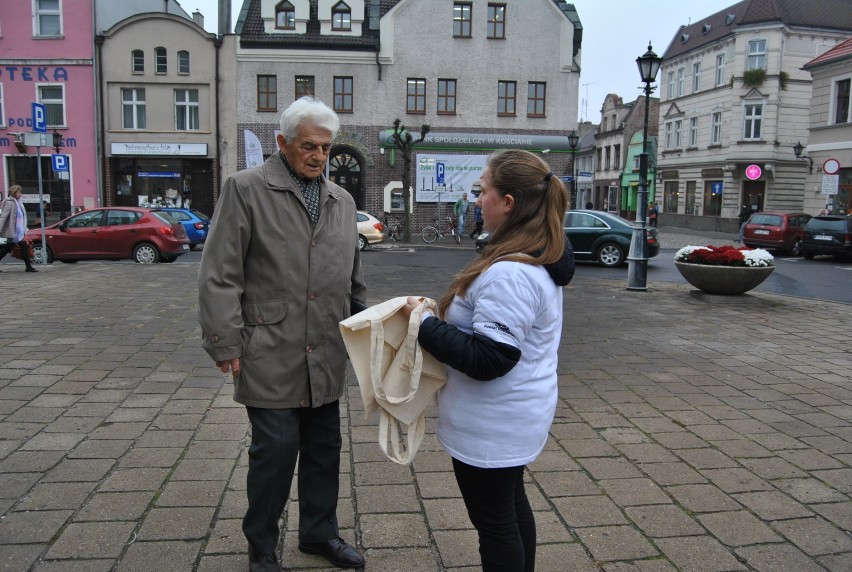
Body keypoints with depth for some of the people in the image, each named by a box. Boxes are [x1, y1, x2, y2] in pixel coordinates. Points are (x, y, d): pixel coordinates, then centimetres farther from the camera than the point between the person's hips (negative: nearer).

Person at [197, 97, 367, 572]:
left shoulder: (342, 201, 12)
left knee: (324, 446, 13)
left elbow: (354, 277, 19)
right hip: (270, 352, -5)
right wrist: (226, 344, -11)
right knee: (276, 448, 0)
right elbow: (220, 274, -8)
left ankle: (319, 531, 34)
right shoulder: (246, 189, -4)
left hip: (325, 354, 5)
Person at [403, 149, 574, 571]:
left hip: (492, 425, -10)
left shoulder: (508, 273, -29)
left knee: (494, 521, 9)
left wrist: (425, 324, -20)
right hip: (516, 415, 10)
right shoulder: (543, 257, 4)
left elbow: (487, 358, -29)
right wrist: (442, 316, 3)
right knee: (512, 505, 25)